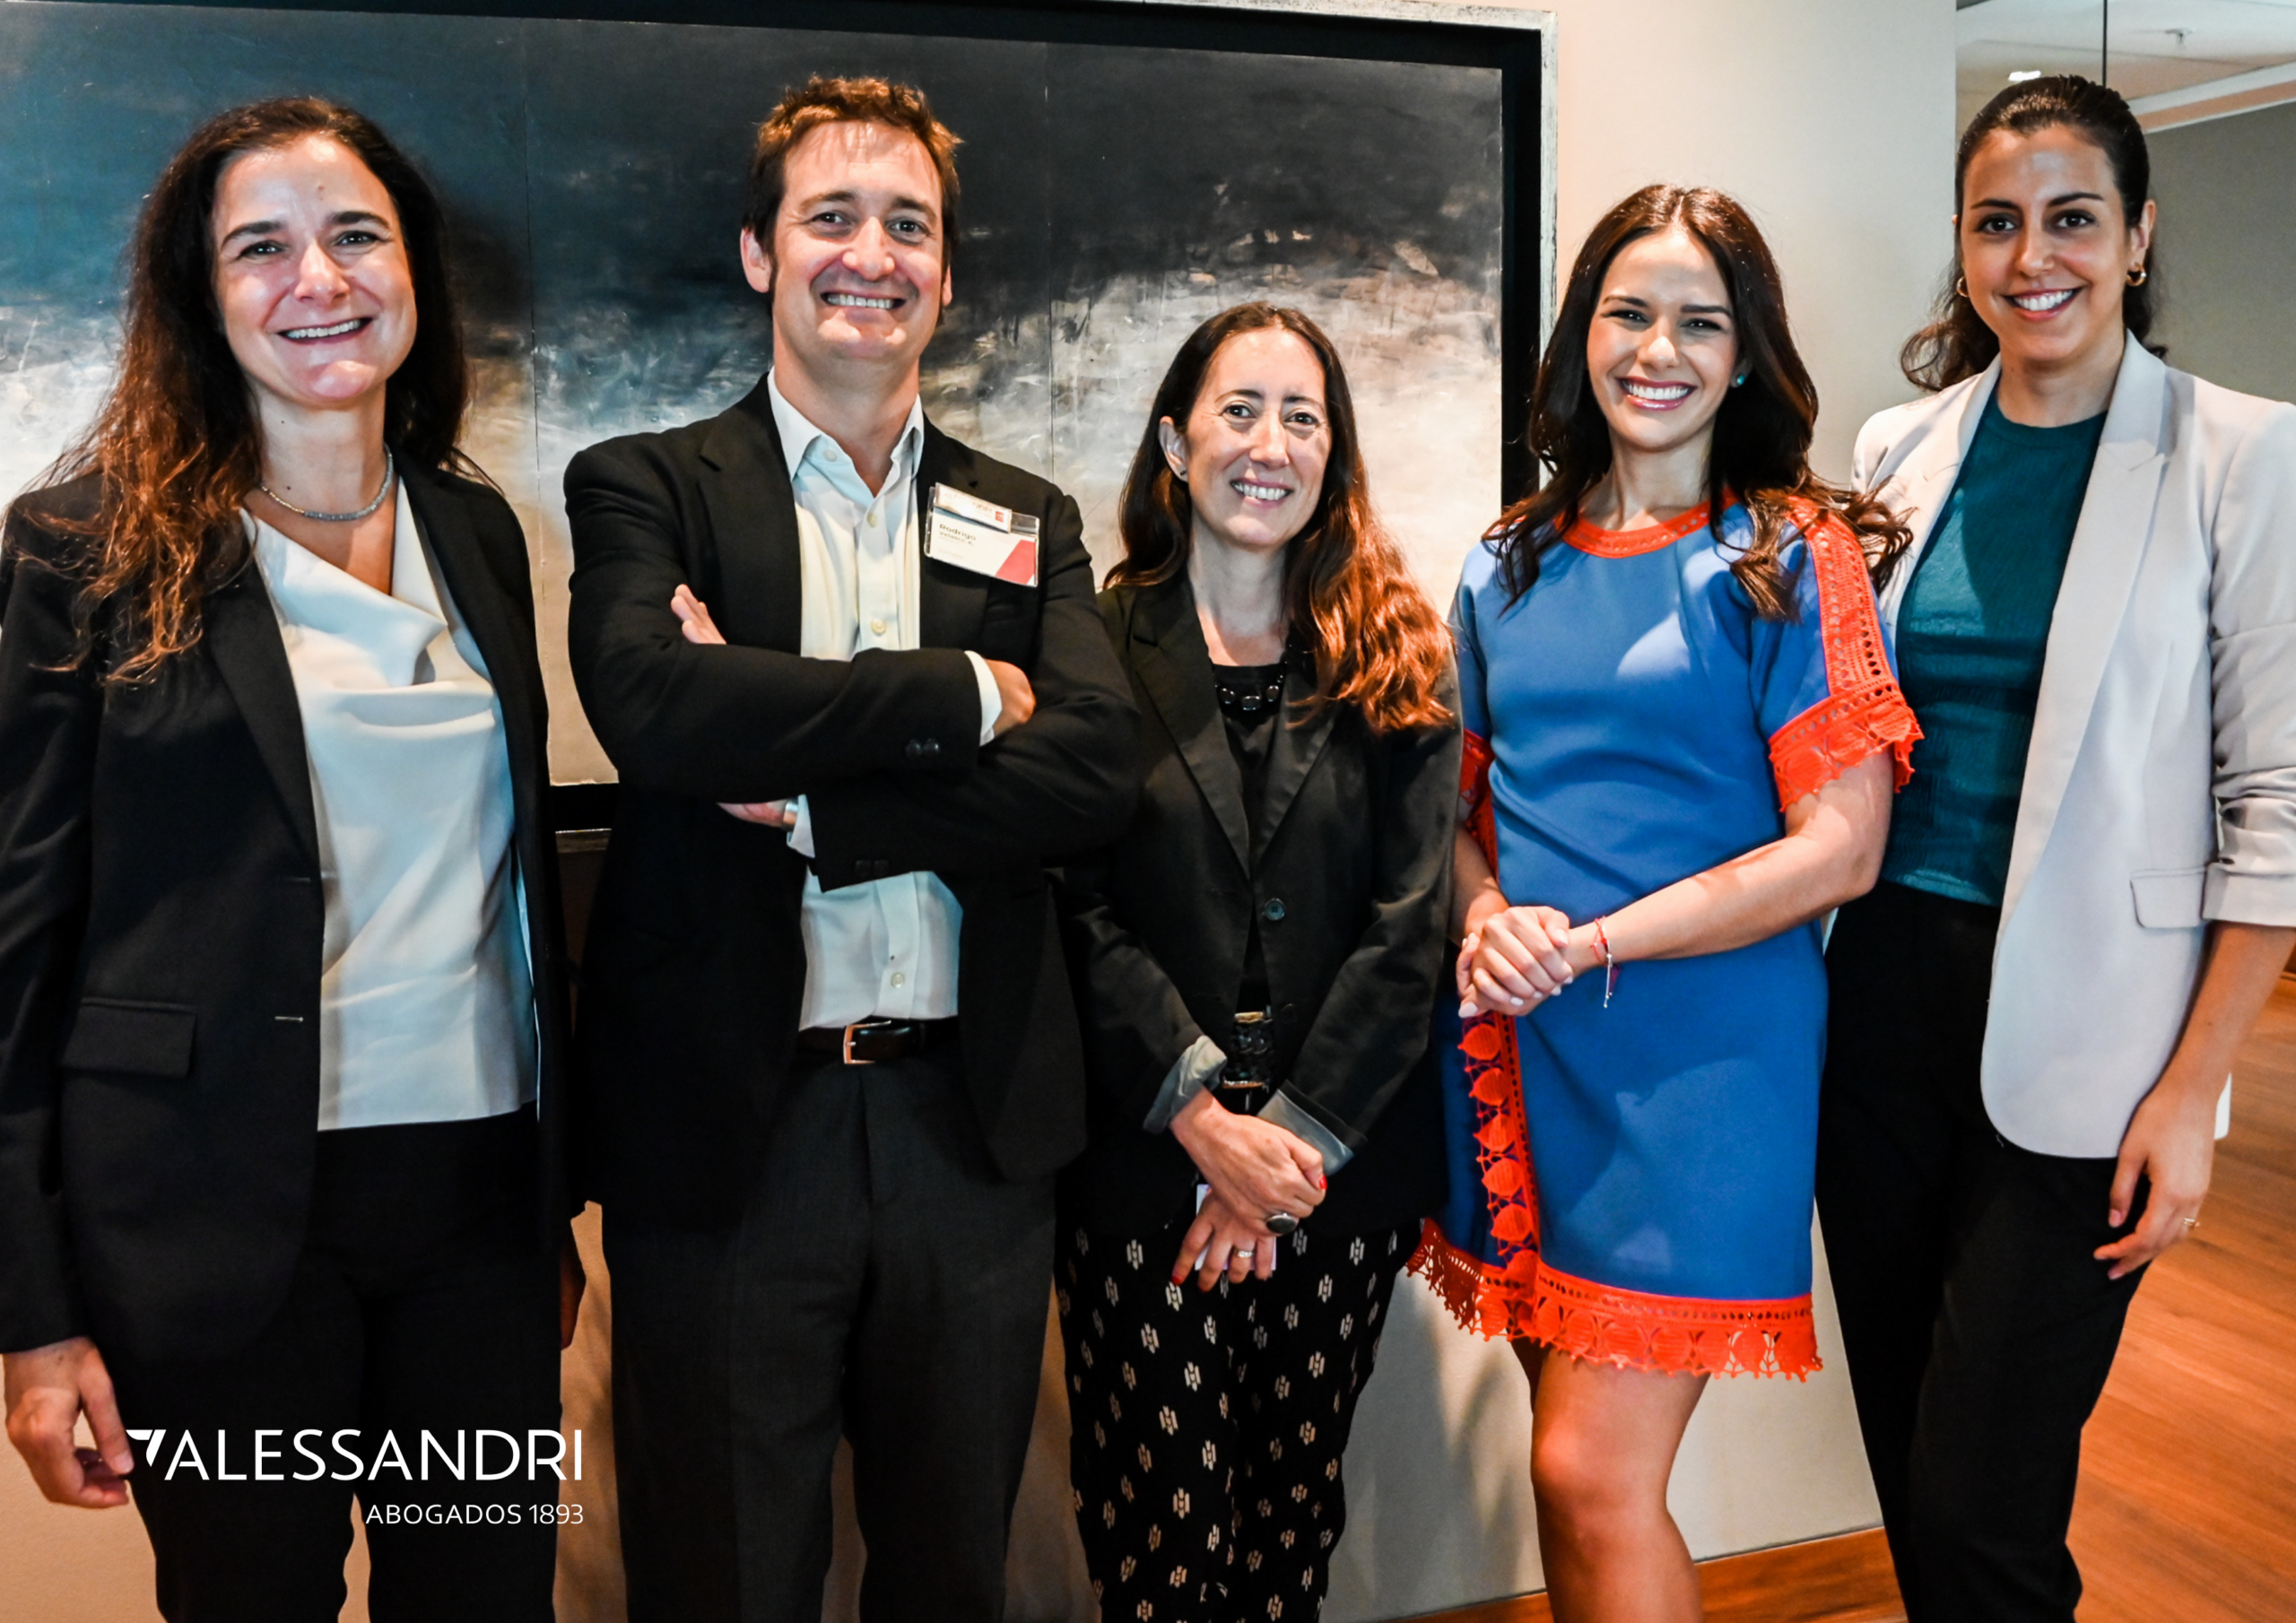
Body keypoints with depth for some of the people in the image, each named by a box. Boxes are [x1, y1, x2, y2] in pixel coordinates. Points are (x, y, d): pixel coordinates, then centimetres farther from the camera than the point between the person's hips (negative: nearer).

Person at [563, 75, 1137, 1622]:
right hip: (725, 1127, -2)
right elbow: (655, 708, -19)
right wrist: (963, 694, -13)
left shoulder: (1028, 521, 10)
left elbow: (1096, 767, -6)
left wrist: (810, 797, -15)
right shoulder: (645, 489, 2)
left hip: (973, 1127, 3)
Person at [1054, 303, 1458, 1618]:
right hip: (1141, 1164, -1)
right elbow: (1080, 912, -6)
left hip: (1345, 1164, 2)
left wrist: (1294, 1139, -9)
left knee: (1296, 1507, 13)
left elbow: (1410, 922, -2)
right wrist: (1204, 1119, -15)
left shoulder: (1399, 658, 5)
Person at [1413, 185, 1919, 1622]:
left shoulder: (1791, 557, -4)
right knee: (1570, 1467, 13)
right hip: (1519, 1044, 5)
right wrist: (1485, 914, -5)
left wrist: (1590, 942, -14)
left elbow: (1840, 848, -10)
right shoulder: (1509, 567, 10)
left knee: (1594, 1474, -7)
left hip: (1700, 1043, -4)